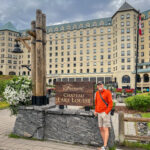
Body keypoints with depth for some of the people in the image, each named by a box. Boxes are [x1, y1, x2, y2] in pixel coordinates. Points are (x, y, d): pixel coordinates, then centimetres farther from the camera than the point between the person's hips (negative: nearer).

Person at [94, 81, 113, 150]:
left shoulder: (107, 92, -10)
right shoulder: (97, 93, 10)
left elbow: (111, 104, -14)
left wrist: (106, 112, -19)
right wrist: (96, 111, 15)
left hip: (105, 113, -7)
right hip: (99, 114, 7)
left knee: (106, 129, -8)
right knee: (101, 129, 8)